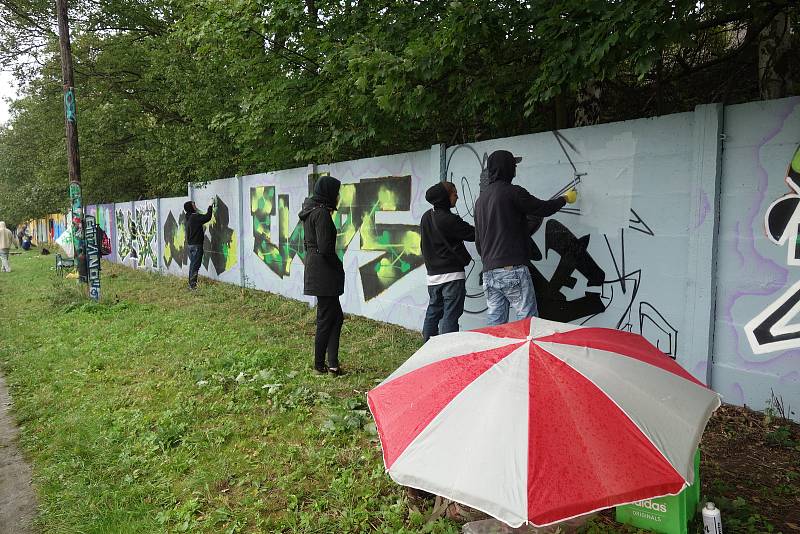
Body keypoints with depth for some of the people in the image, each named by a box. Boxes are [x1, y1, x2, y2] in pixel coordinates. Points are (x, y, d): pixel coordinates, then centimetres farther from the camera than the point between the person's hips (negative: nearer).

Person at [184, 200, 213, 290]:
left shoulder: (189, 218, 13)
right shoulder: (195, 217, -15)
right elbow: (207, 217, -21)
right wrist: (210, 206, -12)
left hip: (191, 244, 9)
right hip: (196, 245, -9)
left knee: (192, 264, 15)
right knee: (195, 265, -7)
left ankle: (191, 284, 20)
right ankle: (193, 285, -6)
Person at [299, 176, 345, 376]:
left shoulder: (310, 211, 14)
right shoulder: (322, 213, -16)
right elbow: (325, 247, -22)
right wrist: (339, 266, -7)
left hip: (314, 269, 10)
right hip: (323, 273, -10)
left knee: (336, 315, 13)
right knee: (327, 318, 1)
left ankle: (332, 363, 12)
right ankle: (320, 365, 13)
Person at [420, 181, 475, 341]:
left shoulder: (426, 217, 7)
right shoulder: (449, 219, -17)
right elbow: (473, 234, -13)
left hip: (432, 275, 8)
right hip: (452, 275, -8)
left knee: (433, 312, 16)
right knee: (450, 315, -5)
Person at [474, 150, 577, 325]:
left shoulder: (480, 200, 17)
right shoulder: (513, 192, -6)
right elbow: (543, 209, 3)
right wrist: (566, 198, 21)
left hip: (489, 273, 7)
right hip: (513, 269, -7)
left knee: (495, 324, 7)